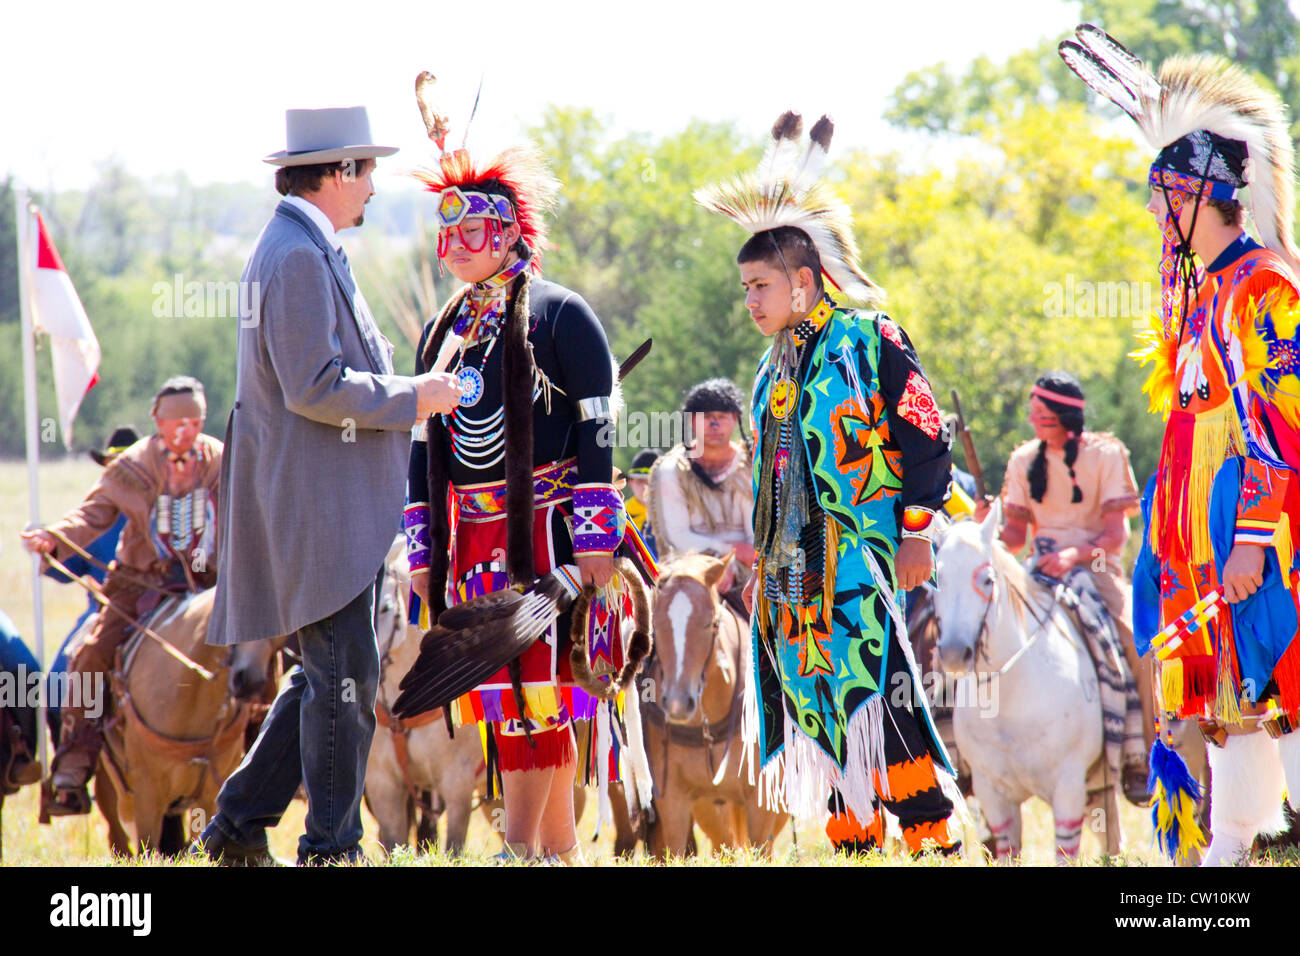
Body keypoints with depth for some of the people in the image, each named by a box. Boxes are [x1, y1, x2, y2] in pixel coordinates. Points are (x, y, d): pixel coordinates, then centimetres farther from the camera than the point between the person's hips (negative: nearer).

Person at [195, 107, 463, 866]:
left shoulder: (301, 251, 18)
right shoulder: (301, 258, -16)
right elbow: (314, 388, -22)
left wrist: (405, 390, 17)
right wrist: (411, 399, -12)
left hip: (328, 509, 11)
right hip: (317, 510, -11)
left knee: (331, 674, 14)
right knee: (345, 674, -6)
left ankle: (239, 826, 17)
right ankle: (331, 846, 0)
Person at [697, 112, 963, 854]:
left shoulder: (871, 340, -4)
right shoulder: (777, 367, 18)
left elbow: (927, 437, -7)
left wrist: (916, 532, -10)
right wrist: (765, 559, 21)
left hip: (859, 557, -8)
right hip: (797, 569, 8)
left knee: (875, 688, -16)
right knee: (816, 699, 5)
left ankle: (933, 832, -13)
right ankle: (855, 833, 9)